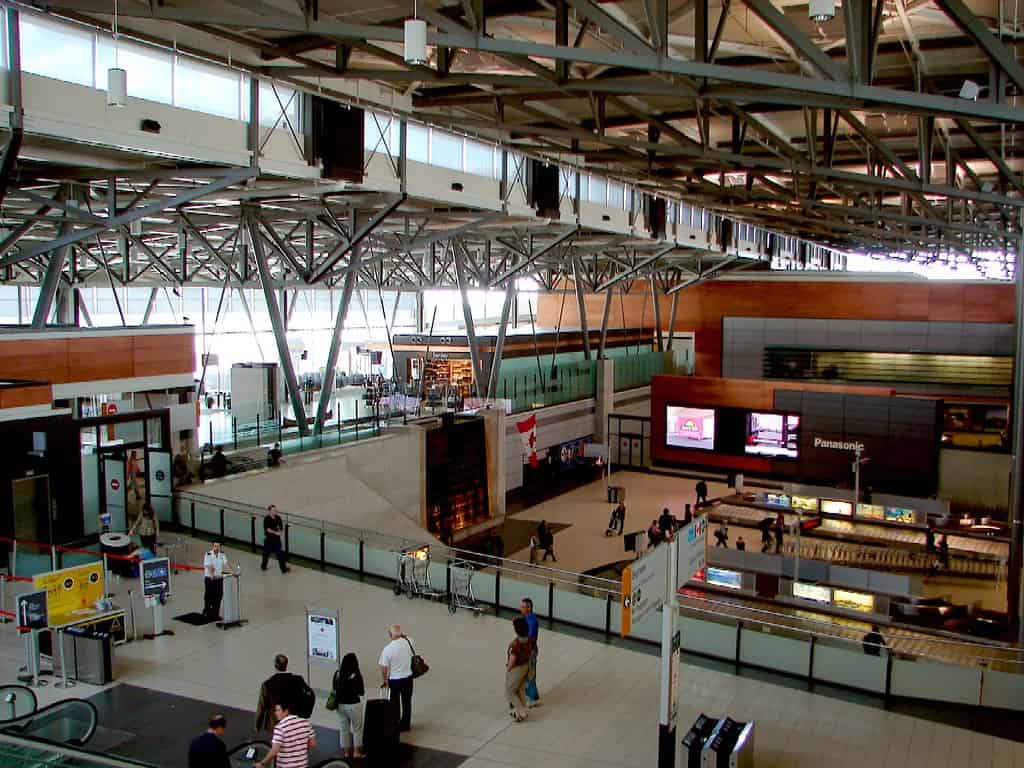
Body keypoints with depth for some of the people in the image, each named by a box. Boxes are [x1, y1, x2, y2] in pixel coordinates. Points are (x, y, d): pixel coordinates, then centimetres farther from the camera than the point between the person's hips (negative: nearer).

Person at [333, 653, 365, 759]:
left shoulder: (337, 673, -5)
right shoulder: (356, 675, -17)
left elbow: (334, 689, 5)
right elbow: (362, 692, -9)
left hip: (340, 704, 4)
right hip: (353, 705, -4)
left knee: (344, 728, 16)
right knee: (357, 729, 13)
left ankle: (347, 752, 25)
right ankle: (356, 752, 19)